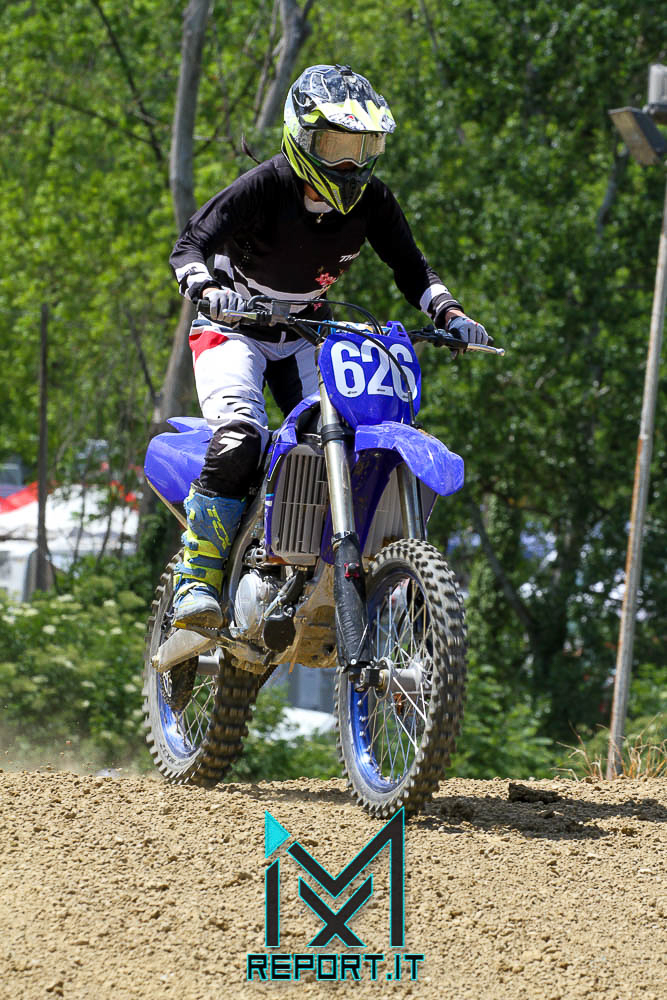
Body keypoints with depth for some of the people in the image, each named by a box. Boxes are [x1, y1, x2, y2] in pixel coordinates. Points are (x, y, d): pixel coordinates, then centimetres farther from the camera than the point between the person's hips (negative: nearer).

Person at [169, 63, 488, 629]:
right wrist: (209, 291, -47)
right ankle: (197, 580, -22)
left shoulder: (373, 201, -8)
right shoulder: (265, 186, -22)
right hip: (235, 325, -5)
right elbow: (190, 246, -26)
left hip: (308, 332, 5)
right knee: (239, 438, -28)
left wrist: (450, 313, -20)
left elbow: (411, 268, -1)